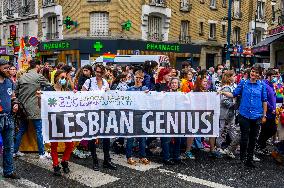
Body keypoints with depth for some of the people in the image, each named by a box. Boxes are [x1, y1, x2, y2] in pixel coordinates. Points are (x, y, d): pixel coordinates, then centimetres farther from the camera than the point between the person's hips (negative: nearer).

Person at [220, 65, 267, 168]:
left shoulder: (262, 85, 3)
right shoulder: (243, 83, 3)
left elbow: (264, 101, 6)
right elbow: (234, 94, 3)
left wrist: (264, 115, 6)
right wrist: (223, 93, -12)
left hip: (256, 116, 1)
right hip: (244, 115, -1)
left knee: (253, 138, 10)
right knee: (244, 137, 1)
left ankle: (250, 159, 24)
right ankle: (242, 156, 23)